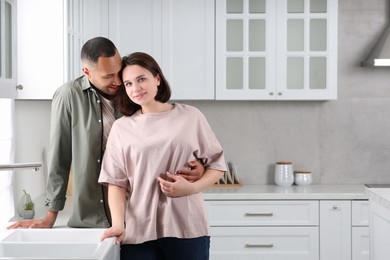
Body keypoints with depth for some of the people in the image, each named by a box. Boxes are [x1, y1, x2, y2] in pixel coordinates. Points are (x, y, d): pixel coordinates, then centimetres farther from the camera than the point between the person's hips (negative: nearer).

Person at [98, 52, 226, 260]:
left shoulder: (190, 117, 4)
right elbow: (116, 182, 3)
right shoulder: (121, 128, 6)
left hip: (187, 228, 0)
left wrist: (191, 187, -10)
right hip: (138, 231, 1)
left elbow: (217, 166, 7)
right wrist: (118, 223, -11)